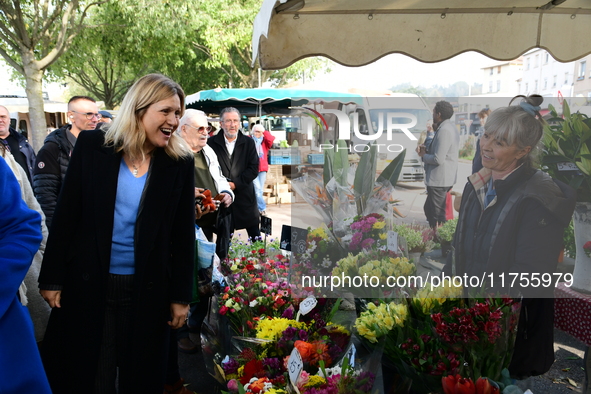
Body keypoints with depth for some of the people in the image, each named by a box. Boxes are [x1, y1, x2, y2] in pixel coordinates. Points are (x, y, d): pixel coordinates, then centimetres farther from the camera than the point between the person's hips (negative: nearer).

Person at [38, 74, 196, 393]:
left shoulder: (180, 163, -4)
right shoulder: (92, 146, -5)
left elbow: (184, 234, -1)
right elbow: (66, 215, -1)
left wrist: (181, 296, 0)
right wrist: (52, 278, -1)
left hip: (147, 291, 0)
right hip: (86, 284, 0)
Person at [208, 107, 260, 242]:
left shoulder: (248, 142, 4)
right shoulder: (212, 142, 1)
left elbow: (254, 169, -2)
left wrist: (235, 183, -12)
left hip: (245, 195, 1)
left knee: (255, 234, 9)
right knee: (223, 237, 7)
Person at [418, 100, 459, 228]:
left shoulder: (444, 130, -19)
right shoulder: (448, 127, 13)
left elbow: (438, 159, -24)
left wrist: (424, 155, -7)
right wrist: (427, 150, 6)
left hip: (439, 180, -11)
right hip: (442, 179, 11)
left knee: (437, 215, -1)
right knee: (428, 208, 21)